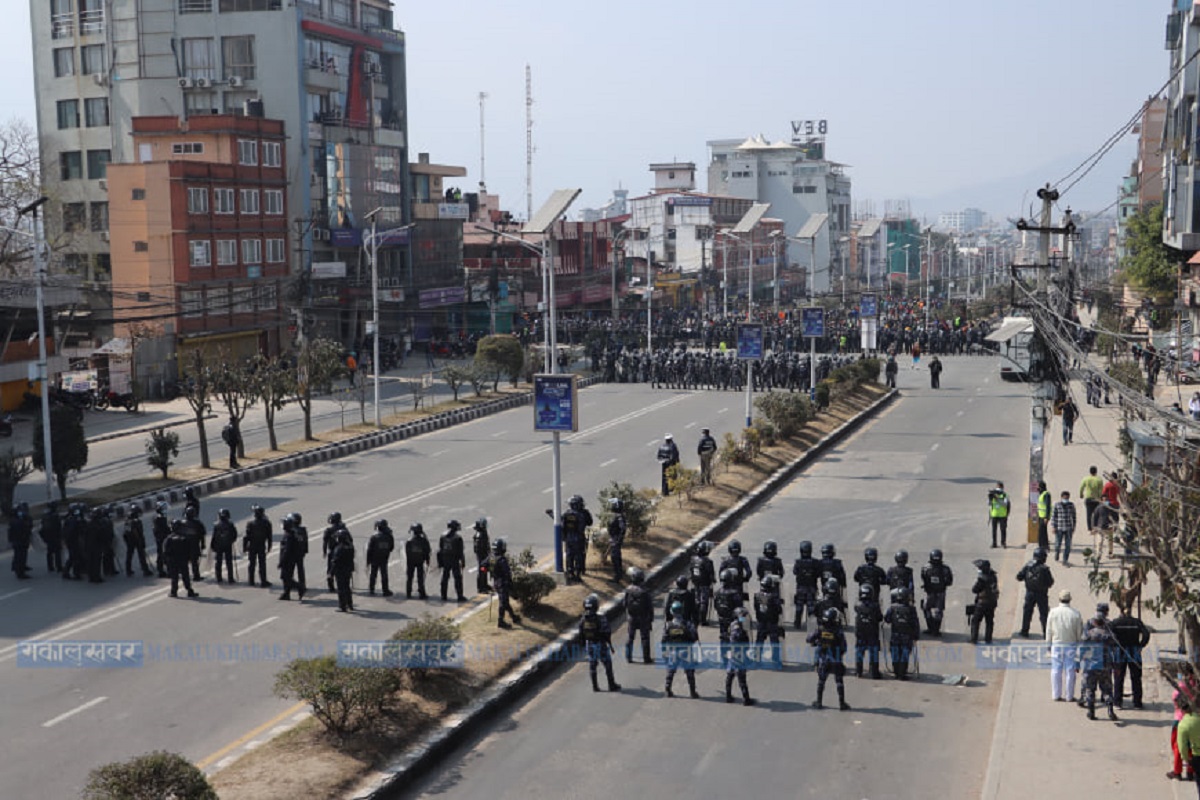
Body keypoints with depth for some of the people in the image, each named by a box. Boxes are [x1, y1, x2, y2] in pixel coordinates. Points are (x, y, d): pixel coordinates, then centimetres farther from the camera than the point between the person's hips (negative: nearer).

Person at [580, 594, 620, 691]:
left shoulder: (583, 620, -7)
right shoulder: (601, 619, -20)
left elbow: (581, 635, 1)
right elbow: (607, 634, -15)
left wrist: (584, 646, 15)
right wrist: (610, 645, -2)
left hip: (589, 645, 4)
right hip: (601, 645, -4)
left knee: (592, 666, 14)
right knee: (608, 664, 10)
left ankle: (595, 686, 18)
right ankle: (612, 685, 16)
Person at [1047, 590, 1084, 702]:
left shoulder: (1053, 612, -6)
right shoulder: (1076, 614, -7)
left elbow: (1049, 630, 0)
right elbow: (1080, 632, -1)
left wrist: (1049, 644, 11)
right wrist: (1079, 645, 13)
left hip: (1056, 645, 1)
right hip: (1071, 645, -1)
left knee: (1056, 670, 8)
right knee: (1070, 671, 6)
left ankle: (1056, 695, 11)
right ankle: (1069, 696, 10)